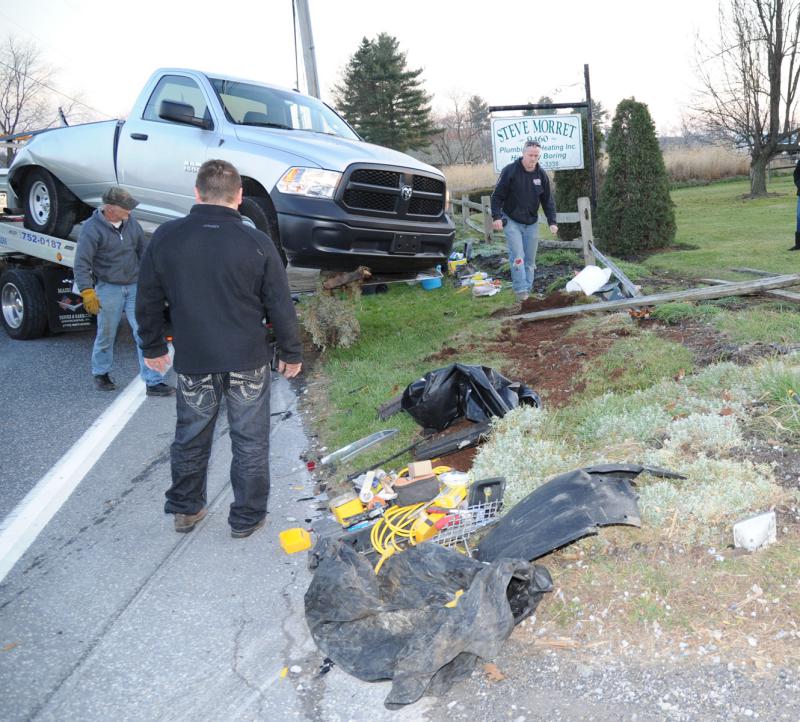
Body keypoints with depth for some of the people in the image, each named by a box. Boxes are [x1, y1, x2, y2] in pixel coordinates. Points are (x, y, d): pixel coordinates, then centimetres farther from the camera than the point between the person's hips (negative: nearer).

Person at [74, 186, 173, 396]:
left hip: (134, 286, 4)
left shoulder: (131, 223, 4)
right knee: (106, 335, 9)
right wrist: (87, 292, -21)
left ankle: (153, 382, 2)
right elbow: (82, 264, -13)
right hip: (108, 288, -4)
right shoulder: (91, 229, -12)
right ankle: (100, 373, 34)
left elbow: (143, 251, 16)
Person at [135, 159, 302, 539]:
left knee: (190, 437, 19)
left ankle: (185, 509, 34)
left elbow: (148, 301, 4)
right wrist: (291, 353, 6)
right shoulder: (257, 243, -12)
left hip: (193, 361, 2)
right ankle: (246, 517, 21)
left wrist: (152, 347, 18)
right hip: (247, 362, -2)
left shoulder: (165, 237, -5)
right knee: (250, 441, 11)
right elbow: (280, 306, -6)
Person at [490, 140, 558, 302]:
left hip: (531, 223, 4)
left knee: (530, 260, 7)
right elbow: (498, 196, -9)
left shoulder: (541, 174, 2)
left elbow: (547, 200, 7)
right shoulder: (510, 171, -11)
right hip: (512, 221, -4)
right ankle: (521, 290, -11)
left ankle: (528, 290, 16)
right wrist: (496, 216, -18)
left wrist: (552, 221, -1)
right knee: (517, 258, -14)